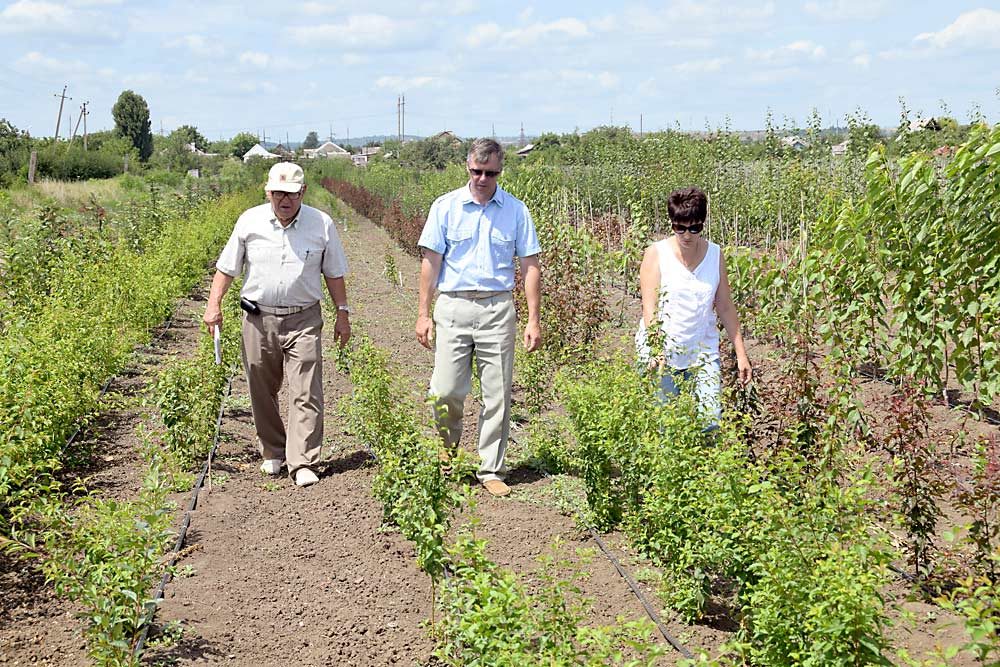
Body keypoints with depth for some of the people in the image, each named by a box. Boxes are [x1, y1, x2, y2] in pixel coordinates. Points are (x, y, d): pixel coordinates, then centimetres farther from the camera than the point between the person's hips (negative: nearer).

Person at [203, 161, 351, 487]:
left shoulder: (322, 224, 0)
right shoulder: (249, 221, 1)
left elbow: (334, 273, 8)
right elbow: (227, 267, 8)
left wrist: (342, 313, 6)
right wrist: (214, 304, 0)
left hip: (303, 320, -1)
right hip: (259, 319, 2)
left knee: (306, 393, -9)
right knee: (262, 391, 11)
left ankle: (302, 464, -6)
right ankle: (273, 453, 28)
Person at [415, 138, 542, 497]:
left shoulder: (516, 210, 5)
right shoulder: (446, 207, 3)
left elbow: (530, 265, 6)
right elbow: (430, 261, 3)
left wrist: (533, 320, 0)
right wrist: (423, 314, -2)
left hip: (497, 309, 1)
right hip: (453, 308, -1)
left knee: (497, 396, 3)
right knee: (445, 392, -3)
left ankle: (491, 470, 14)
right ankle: (447, 456, 23)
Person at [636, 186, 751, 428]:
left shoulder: (715, 255, 3)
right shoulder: (656, 254, -6)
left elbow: (726, 308, 8)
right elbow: (649, 308, -13)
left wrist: (740, 353, 5)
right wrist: (656, 350, -27)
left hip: (703, 353, 2)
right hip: (661, 355, -2)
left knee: (711, 421, -4)